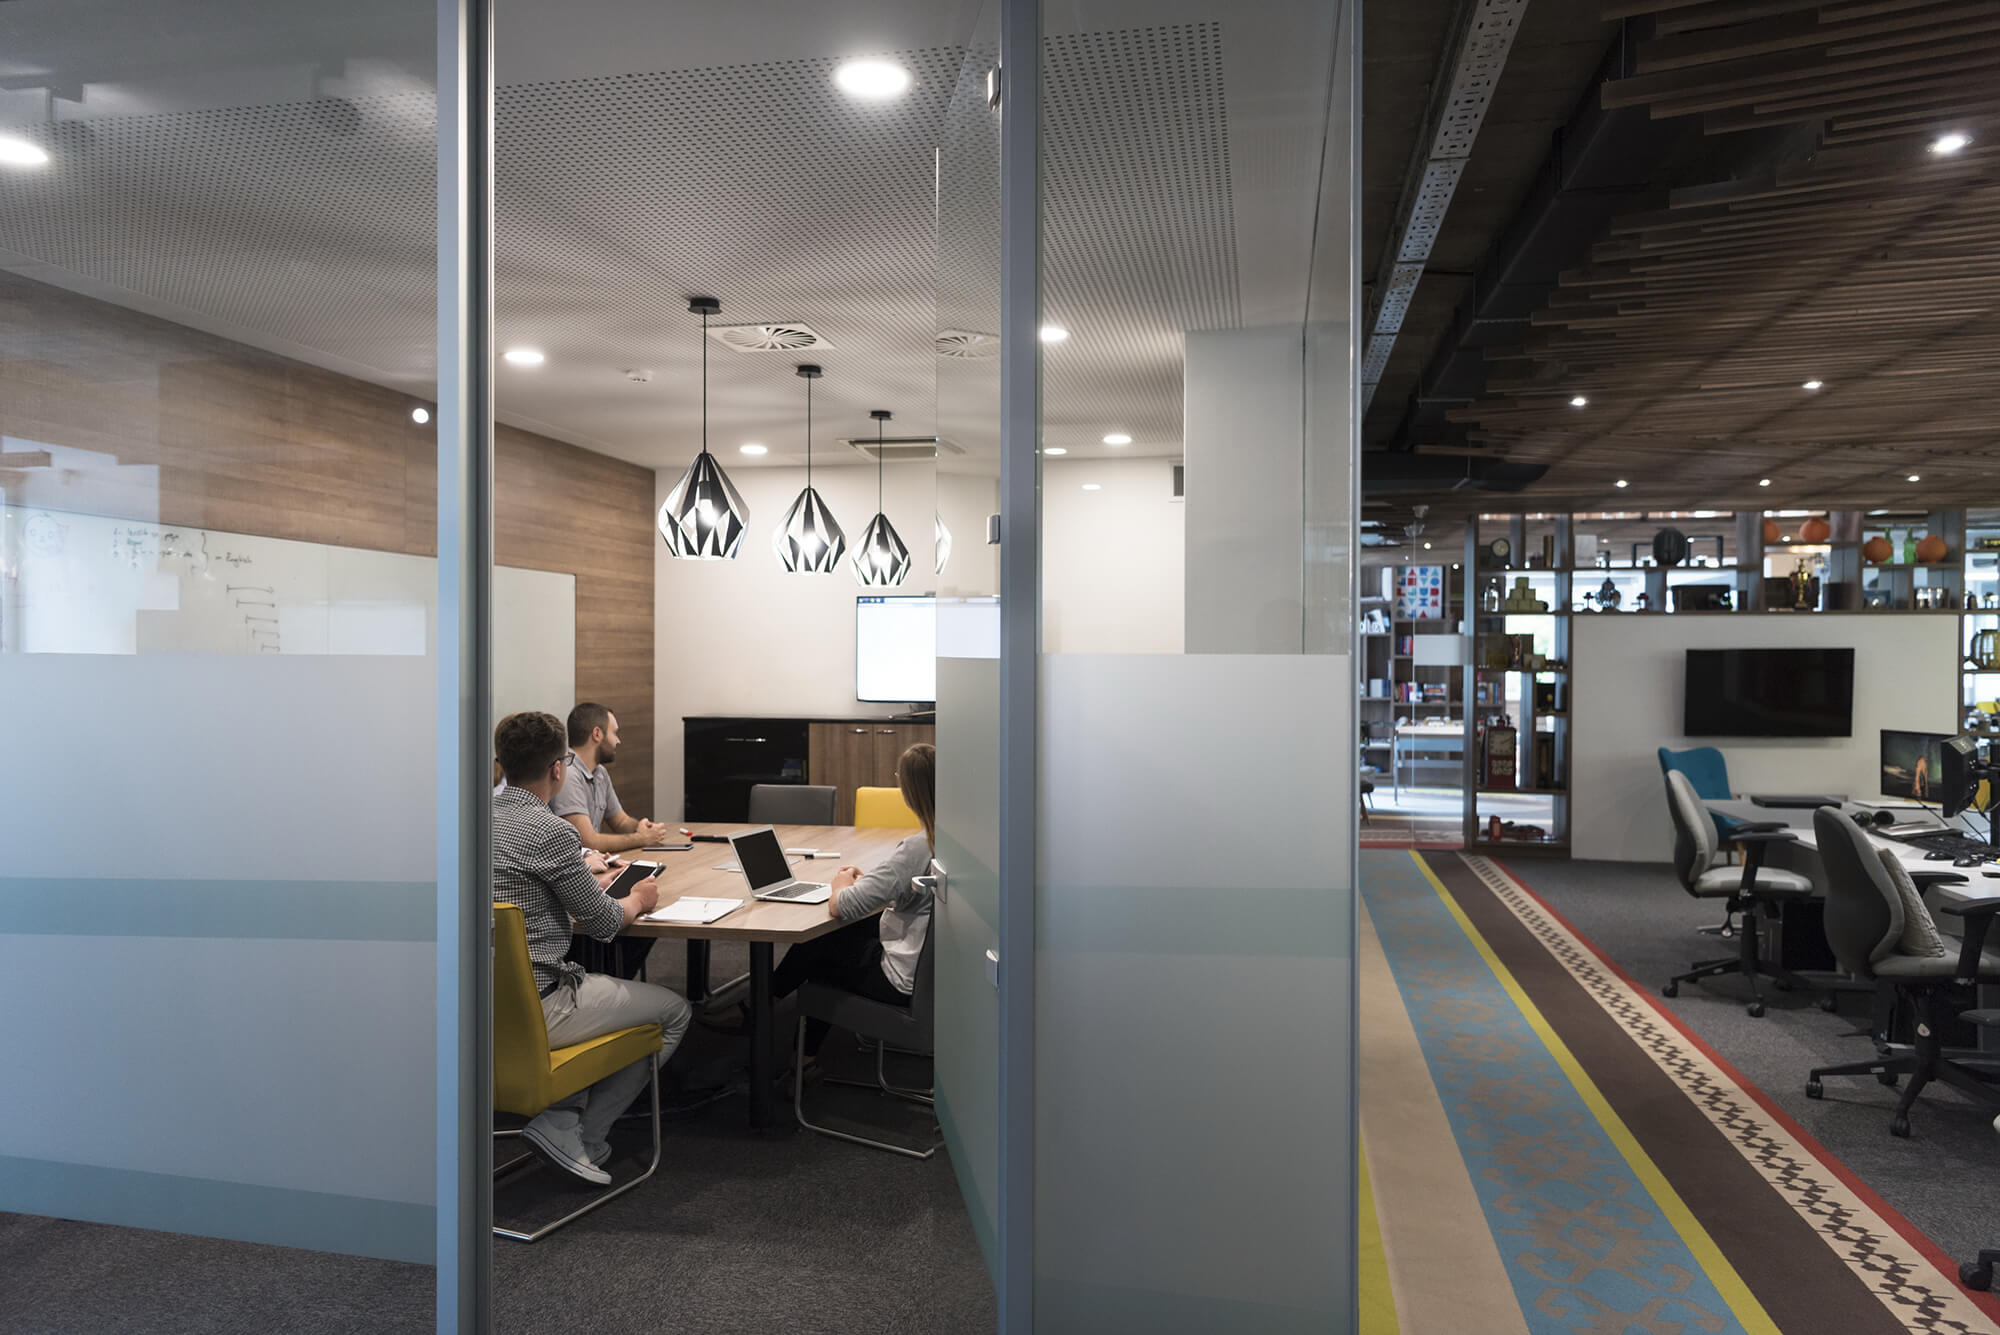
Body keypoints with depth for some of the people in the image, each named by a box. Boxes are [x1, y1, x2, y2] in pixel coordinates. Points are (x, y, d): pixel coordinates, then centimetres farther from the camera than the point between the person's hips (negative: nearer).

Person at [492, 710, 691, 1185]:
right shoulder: (550, 831, -20)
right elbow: (603, 922, -10)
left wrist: (582, 877, 30)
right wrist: (637, 900, 12)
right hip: (536, 1008, -9)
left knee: (597, 982, 34)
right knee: (675, 1012, 7)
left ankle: (564, 1112, 17)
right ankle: (575, 1134, 6)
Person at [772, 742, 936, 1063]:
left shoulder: (918, 848, -27)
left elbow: (840, 907, -24)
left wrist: (842, 883, -2)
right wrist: (866, 881, 9)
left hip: (905, 982, -7)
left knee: (814, 945, 15)